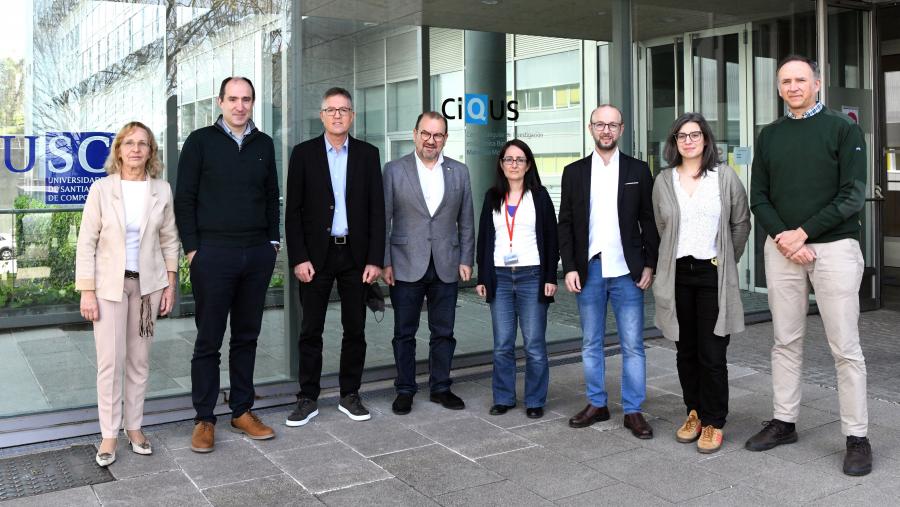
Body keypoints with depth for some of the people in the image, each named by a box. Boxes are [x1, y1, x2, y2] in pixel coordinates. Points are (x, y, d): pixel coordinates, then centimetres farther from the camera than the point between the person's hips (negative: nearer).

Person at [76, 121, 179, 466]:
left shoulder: (161, 190, 1)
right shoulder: (101, 189, -6)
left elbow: (169, 240, 7)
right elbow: (87, 243, -5)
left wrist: (170, 284, 4)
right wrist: (86, 292, -8)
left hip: (148, 283, 2)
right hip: (110, 284, -2)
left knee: (139, 359, 9)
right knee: (110, 360, -3)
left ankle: (134, 426, 21)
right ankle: (109, 435, 8)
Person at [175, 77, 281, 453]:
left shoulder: (264, 144, 11)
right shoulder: (200, 141, 0)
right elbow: (184, 199, -2)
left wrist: (273, 241, 8)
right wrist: (192, 249, -7)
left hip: (258, 254, 4)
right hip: (213, 253, -4)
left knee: (247, 337, 10)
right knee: (209, 340, 2)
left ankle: (242, 411, 20)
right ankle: (204, 419, 12)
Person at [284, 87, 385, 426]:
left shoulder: (368, 154, 6)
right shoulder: (304, 153, 2)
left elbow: (377, 209, 3)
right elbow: (293, 210, 0)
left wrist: (375, 258, -4)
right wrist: (298, 258, -8)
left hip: (356, 255, 1)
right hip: (316, 255, -1)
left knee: (355, 330, 8)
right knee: (310, 331, 4)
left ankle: (350, 396, 20)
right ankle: (308, 399, 14)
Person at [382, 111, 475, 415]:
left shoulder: (459, 172, 7)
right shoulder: (394, 170, 0)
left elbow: (466, 221, 8)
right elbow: (383, 220, -1)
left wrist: (466, 260, 2)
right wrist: (385, 262, -6)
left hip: (446, 266, 2)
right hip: (407, 266, -2)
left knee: (443, 332, 10)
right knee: (404, 333, 7)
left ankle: (440, 388, 23)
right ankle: (405, 390, 19)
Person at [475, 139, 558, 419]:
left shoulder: (539, 195, 3)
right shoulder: (492, 197, 10)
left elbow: (551, 237, 1)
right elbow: (484, 237, 12)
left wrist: (551, 277, -5)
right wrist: (482, 278, 7)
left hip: (532, 275, -2)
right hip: (499, 277, 3)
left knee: (534, 344, 0)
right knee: (502, 344, 6)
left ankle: (535, 401, 12)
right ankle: (503, 397, 18)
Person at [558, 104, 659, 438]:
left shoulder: (638, 170, 5)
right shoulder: (574, 172, 7)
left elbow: (649, 222, 4)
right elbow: (565, 223, 5)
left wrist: (649, 265, -3)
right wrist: (570, 267, -2)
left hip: (627, 271, -1)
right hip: (589, 271, 2)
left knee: (633, 345, 2)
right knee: (591, 344, 10)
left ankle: (633, 411, 12)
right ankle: (596, 404, 23)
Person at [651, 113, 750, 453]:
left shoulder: (725, 177, 1)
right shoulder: (663, 180, 7)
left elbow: (741, 223, 7)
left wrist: (726, 261, 8)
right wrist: (676, 258, 13)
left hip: (713, 274, -2)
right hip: (677, 274, 3)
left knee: (712, 354, -3)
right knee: (686, 351, 10)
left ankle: (713, 423, 10)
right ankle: (694, 413, 24)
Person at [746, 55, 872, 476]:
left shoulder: (843, 129, 0)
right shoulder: (769, 135, 12)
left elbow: (852, 196, -7)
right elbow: (758, 197, 8)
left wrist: (802, 232, -13)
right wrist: (781, 238, -8)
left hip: (834, 246, -3)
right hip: (781, 248, 4)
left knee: (845, 347, -2)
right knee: (786, 341, 9)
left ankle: (857, 437, 6)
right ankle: (784, 422, 20)